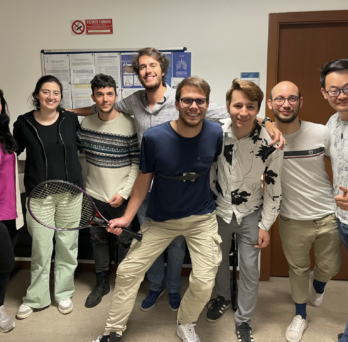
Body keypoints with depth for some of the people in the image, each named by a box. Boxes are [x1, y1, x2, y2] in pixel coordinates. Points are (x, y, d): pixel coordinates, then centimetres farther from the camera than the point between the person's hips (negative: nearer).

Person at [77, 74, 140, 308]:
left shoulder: (129, 124, -13)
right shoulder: (86, 123, 1)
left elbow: (137, 163, -11)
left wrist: (124, 192, -14)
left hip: (120, 197, -4)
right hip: (94, 195, 4)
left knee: (124, 241, 10)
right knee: (98, 238, 16)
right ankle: (102, 282, 34)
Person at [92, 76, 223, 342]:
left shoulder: (216, 134, -14)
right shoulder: (154, 137, -19)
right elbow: (144, 178, -7)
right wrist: (127, 218, -9)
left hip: (202, 219, 1)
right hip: (161, 220, 0)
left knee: (204, 283, -4)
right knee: (128, 272, 4)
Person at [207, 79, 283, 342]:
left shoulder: (270, 143, -20)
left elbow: (273, 187, -10)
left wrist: (265, 225, -7)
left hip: (250, 214, -1)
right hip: (219, 209, 2)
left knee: (250, 269, 6)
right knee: (219, 260, 19)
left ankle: (243, 320, 28)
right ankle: (223, 298, 48)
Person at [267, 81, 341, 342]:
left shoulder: (321, 133, -12)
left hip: (328, 215, 1)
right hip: (293, 219, -1)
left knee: (330, 267, 17)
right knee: (298, 269, 16)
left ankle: (317, 282, 55)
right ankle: (300, 316, 41)